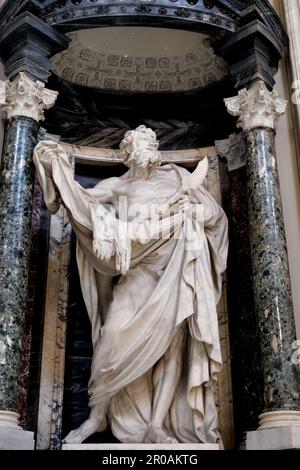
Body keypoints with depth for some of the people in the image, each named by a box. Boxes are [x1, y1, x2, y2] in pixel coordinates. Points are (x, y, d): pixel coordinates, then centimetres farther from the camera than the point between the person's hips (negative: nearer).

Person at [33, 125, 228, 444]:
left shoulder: (176, 176, 12)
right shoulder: (118, 187, 11)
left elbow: (215, 214, 12)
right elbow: (84, 200, -5)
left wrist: (188, 210, -6)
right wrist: (56, 165, -11)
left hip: (174, 275, 0)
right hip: (138, 277, 0)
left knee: (170, 345, -4)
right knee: (116, 338, -13)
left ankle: (157, 425, 1)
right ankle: (97, 415, 0)